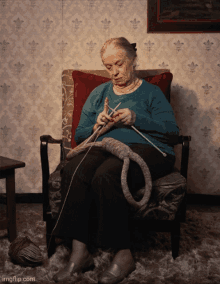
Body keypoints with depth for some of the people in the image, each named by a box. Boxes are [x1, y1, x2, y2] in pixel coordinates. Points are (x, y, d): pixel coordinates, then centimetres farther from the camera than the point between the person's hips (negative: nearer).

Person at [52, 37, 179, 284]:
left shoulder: (151, 92, 16)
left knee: (106, 176, -36)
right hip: (103, 148, 4)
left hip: (143, 148, -3)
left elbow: (172, 131, 2)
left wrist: (136, 119, -10)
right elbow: (79, 134, 20)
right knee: (73, 172, -31)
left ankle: (123, 255, -25)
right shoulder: (99, 93, 27)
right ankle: (79, 252, -26)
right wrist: (97, 126, -2)